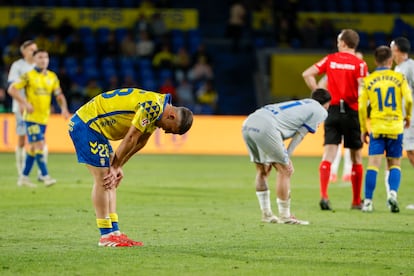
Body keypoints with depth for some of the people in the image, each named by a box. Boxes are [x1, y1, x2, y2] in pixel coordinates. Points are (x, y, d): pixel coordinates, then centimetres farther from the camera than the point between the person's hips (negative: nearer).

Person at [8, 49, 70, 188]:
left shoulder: (52, 77, 9)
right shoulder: (28, 76, -6)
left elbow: (59, 95, 13)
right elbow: (12, 89, -8)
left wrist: (64, 108, -5)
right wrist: (25, 103, -17)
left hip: (44, 117, 6)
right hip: (31, 116, -6)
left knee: (33, 147, 10)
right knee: (39, 145, -14)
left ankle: (24, 177, 18)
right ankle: (45, 176, -15)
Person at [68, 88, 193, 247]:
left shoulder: (156, 111, 10)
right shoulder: (152, 106, -23)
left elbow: (139, 143, 14)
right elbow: (131, 138, -19)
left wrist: (117, 167, 8)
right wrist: (115, 167, -9)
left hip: (91, 125, 10)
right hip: (86, 124, -10)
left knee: (110, 180, 9)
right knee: (103, 179, -9)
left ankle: (114, 232, 10)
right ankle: (106, 236, -6)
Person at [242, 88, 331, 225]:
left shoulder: (301, 104, 34)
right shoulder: (320, 111, 12)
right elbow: (299, 136, 4)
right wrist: (285, 159, 6)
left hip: (248, 123, 8)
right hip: (265, 128, -8)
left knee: (262, 169, 21)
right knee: (284, 170, 3)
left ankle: (266, 214, 28)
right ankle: (285, 216, 8)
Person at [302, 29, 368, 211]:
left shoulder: (330, 59, 6)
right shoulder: (359, 64, -4)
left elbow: (307, 74, 0)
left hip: (333, 110, 2)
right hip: (352, 112, -2)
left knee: (328, 154, -3)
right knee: (356, 157, 10)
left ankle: (324, 195, -21)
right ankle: (356, 201, 15)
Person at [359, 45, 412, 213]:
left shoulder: (368, 80, 3)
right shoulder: (399, 78, 2)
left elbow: (362, 107, 0)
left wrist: (363, 129, 9)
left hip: (376, 128, 0)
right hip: (395, 127, 0)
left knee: (373, 164, -2)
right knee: (394, 164, 11)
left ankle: (368, 201, -8)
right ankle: (393, 193, -11)